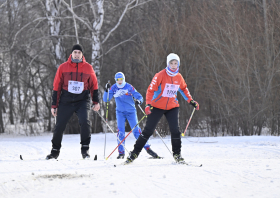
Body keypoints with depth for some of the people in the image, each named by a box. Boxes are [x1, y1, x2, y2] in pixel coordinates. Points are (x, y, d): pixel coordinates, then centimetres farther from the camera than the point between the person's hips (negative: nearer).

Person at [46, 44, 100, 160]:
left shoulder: (88, 68, 4)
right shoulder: (63, 67, 3)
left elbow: (94, 85, 13)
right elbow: (56, 87, 6)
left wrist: (96, 101, 8)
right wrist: (54, 105, 4)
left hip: (83, 101, -1)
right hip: (66, 101, 1)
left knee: (85, 122, -22)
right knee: (59, 126, 0)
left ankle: (85, 148, -8)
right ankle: (55, 151, 19)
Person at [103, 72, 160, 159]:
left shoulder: (129, 87, -9)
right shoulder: (113, 88, -4)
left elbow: (139, 96, -8)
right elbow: (106, 99, -7)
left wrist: (139, 100, -32)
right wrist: (106, 90, -24)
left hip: (131, 112, -1)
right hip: (120, 112, 2)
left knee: (136, 131, -6)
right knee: (120, 131, -10)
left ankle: (147, 148, 2)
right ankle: (121, 152, -2)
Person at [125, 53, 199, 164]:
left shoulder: (179, 77, 2)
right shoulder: (161, 75, -13)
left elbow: (183, 89, 22)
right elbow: (151, 90, -13)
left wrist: (191, 101, 18)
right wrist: (148, 104, -25)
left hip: (172, 107, 3)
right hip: (158, 106, -3)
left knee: (175, 130, -11)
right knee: (148, 130, -3)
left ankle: (177, 154, 3)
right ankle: (135, 153, 6)